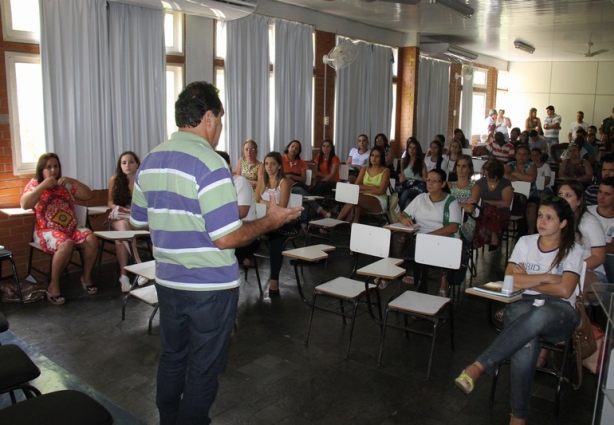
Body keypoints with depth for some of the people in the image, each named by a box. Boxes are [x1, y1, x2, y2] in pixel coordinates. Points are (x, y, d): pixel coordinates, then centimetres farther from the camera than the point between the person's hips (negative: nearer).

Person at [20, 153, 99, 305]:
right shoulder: (34, 184, 4)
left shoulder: (66, 184, 14)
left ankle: (86, 277, -3)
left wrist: (73, 181, -4)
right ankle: (53, 286, -20)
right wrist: (44, 185, -15)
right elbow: (25, 204, -13)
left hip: (71, 228, 4)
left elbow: (88, 195, 8)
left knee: (91, 239, -24)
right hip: (47, 231, -4)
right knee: (66, 244, -35)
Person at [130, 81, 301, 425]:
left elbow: (139, 220, 14)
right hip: (211, 286, -7)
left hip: (168, 281, 8)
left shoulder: (150, 161, 4)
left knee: (172, 357, 23)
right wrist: (271, 220, -10)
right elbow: (226, 238, -23)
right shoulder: (209, 164, -21)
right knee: (203, 369, 10)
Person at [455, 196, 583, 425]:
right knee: (526, 343, -37)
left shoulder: (573, 251, 6)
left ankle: (478, 367, -44)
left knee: (538, 316, -42)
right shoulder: (525, 242, 11)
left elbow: (564, 290, -7)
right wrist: (547, 277, -3)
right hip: (523, 306, 1)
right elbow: (510, 279, 0)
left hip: (559, 314, -1)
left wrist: (528, 281, -1)